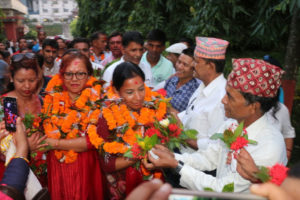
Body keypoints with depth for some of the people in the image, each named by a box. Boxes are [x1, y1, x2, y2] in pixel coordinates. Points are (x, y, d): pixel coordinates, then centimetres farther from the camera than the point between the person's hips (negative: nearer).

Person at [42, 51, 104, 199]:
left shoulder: (96, 99, -9)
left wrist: (55, 143, -16)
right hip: (56, 166, 2)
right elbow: (45, 133, -2)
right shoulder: (53, 96, -2)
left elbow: (94, 140, -16)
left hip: (86, 168, -2)